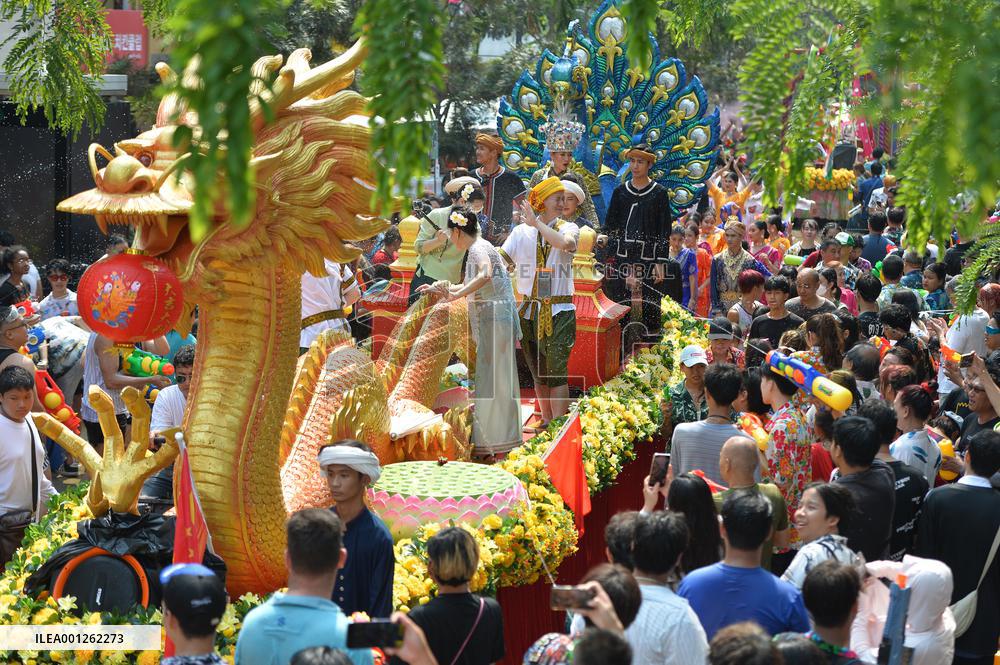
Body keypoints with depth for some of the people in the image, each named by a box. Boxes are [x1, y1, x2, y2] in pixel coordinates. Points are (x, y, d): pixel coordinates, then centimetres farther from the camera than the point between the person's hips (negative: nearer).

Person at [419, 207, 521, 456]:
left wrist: (456, 295, -27)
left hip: (495, 321, -10)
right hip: (490, 323, 10)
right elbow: (470, 285, 35)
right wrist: (439, 289, 37)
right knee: (496, 379, 11)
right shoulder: (476, 249, 19)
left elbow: (485, 275, -33)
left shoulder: (478, 248, -11)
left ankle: (493, 444, -4)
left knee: (492, 381, -7)